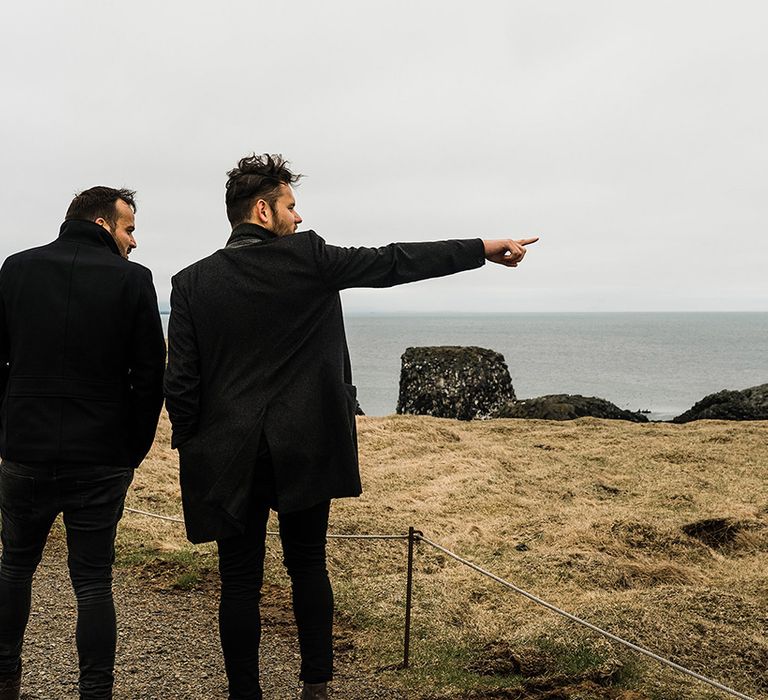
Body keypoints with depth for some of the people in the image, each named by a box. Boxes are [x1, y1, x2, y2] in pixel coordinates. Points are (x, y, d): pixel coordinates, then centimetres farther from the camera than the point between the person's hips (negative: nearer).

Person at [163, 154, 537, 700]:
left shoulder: (191, 282, 0)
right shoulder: (307, 257, -6)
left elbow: (181, 383, -2)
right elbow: (394, 263, -2)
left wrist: (190, 449, 9)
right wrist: (483, 249, 6)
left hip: (231, 457, 1)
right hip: (306, 450, -1)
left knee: (240, 583, 8)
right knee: (308, 567, 15)